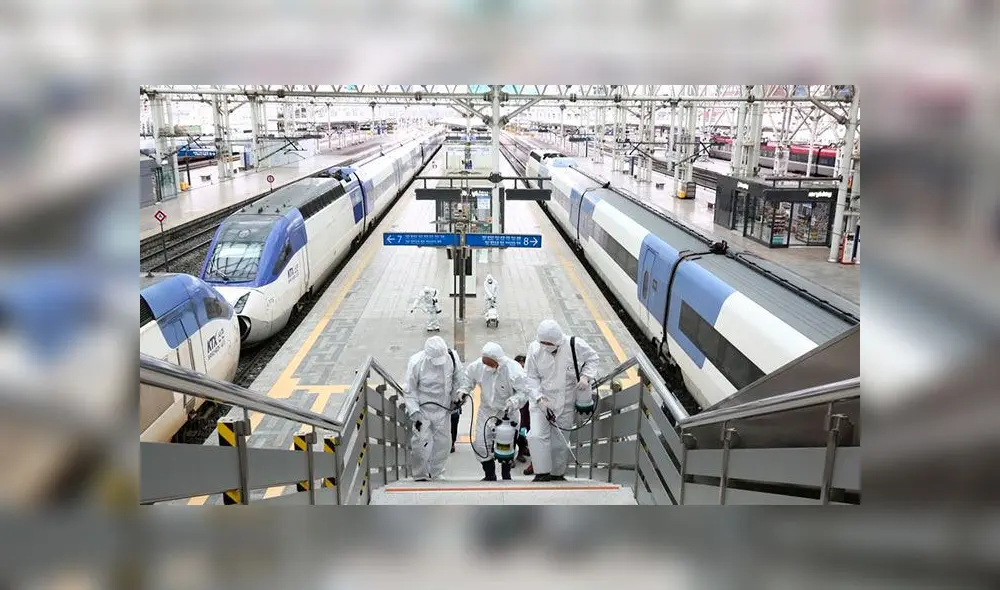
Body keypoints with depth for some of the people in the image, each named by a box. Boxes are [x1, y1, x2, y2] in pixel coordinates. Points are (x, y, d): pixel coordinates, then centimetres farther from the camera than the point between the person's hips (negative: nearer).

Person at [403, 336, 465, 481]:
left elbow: (457, 379, 7)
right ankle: (420, 477, 16)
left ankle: (435, 473, 34)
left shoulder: (452, 357, -13)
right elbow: (409, 391, -13)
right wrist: (415, 413, -16)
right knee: (421, 443, -5)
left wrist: (456, 398, 10)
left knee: (442, 443, 13)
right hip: (422, 408, -4)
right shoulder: (416, 362, -22)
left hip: (442, 408, 4)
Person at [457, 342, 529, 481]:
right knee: (481, 443, 2)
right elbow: (468, 377, 6)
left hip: (507, 413, -3)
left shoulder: (513, 370, -27)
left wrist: (513, 402, -33)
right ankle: (489, 474, 23)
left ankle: (506, 475, 30)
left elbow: (523, 391, -18)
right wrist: (463, 390, -7)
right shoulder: (477, 366, -16)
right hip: (486, 410, 3)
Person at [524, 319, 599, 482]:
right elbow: (531, 377, -7)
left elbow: (593, 359, 4)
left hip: (566, 403, 0)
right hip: (541, 401, 0)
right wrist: (540, 399, -19)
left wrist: (586, 376, -13)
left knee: (561, 443, 8)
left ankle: (558, 475, 27)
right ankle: (542, 473, -4)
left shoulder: (575, 345, -14)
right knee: (536, 435, -16)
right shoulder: (535, 349, -11)